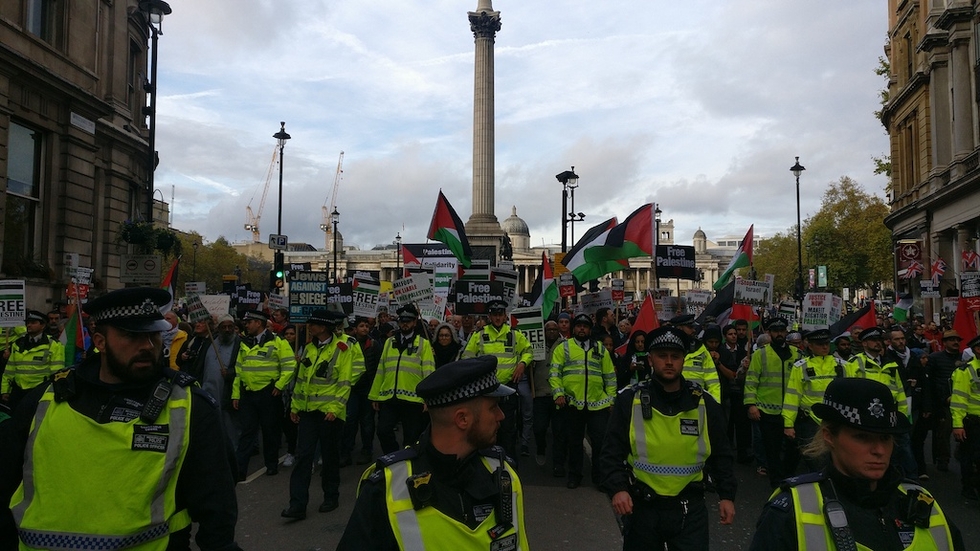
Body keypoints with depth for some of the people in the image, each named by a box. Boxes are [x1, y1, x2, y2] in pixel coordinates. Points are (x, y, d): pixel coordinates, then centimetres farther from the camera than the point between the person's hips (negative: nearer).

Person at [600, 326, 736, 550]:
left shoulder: (704, 403, 1)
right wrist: (617, 489, -19)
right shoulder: (629, 401, -6)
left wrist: (727, 495, 2)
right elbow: (612, 453, -5)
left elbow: (721, 455, 9)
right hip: (641, 507, 0)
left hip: (690, 509, 1)